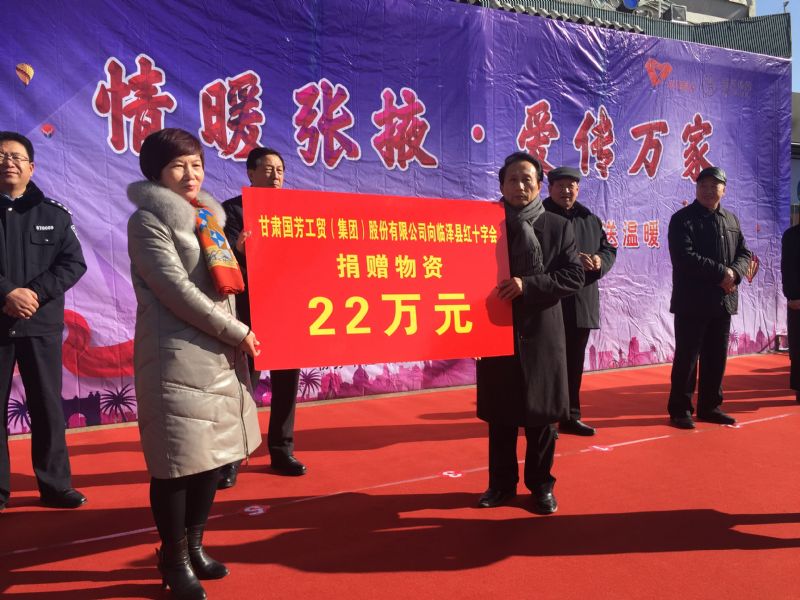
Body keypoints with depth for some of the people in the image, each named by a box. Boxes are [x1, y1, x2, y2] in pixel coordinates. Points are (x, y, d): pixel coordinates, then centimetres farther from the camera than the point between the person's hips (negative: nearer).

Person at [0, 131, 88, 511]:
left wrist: (34, 293, -14)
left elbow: (74, 263, 0)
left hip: (41, 324, 1)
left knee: (48, 407, 6)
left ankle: (55, 485, 16)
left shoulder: (54, 214, 6)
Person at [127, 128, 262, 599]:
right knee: (178, 460, -1)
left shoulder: (209, 216, 18)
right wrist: (237, 332, -13)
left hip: (220, 353, 7)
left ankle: (194, 545, 28)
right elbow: (176, 289, -15)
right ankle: (174, 558, 18)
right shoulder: (148, 220, -5)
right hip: (177, 356, -7)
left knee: (215, 453, 12)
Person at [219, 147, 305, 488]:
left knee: (287, 384, 10)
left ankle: (282, 452, 22)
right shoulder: (232, 210, 0)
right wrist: (239, 250, -33)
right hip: (250, 312, -4)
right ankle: (231, 459, 11)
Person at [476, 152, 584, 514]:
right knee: (499, 414, 9)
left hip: (541, 334, -1)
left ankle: (541, 485, 23)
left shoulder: (558, 227, 2)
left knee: (541, 413, 8)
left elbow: (574, 276, -6)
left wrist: (528, 284, -18)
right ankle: (501, 484, 24)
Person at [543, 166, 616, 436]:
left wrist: (600, 260, -7)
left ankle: (571, 416, 24)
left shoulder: (591, 220, 15)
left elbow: (609, 248, 15)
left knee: (574, 362, 13)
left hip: (581, 303, 6)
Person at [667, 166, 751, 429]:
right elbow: (684, 258, -17)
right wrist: (721, 272, -18)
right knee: (687, 357, -2)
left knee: (716, 357, 11)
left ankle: (710, 406, 23)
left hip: (723, 300, 6)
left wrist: (735, 273, -10)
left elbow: (744, 254, 12)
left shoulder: (731, 220, 15)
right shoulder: (682, 219, -5)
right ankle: (680, 410, 8)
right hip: (692, 301, -6)